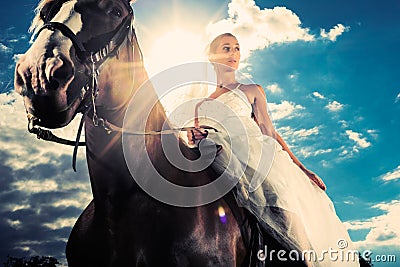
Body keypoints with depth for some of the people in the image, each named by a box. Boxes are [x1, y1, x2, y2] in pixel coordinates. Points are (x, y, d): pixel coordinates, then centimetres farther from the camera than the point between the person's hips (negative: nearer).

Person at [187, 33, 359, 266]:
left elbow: (270, 131, 12)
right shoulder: (202, 105, 24)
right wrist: (195, 138, -2)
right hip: (233, 169, 0)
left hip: (262, 157, 0)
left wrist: (300, 166, 4)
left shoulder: (252, 90, 20)